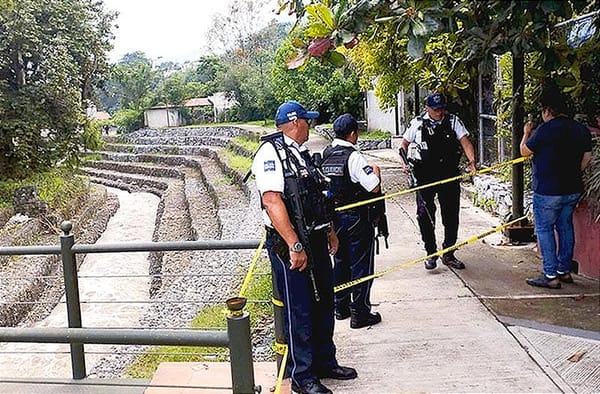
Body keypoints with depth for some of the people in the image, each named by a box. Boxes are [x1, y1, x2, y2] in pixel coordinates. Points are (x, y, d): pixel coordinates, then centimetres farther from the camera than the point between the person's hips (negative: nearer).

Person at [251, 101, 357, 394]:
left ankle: (325, 363, 35)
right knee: (298, 312, 2)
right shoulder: (271, 152, -14)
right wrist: (295, 246, -27)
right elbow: (271, 200, -24)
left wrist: (329, 232, 26)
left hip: (316, 240, 9)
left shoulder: (301, 154, 16)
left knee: (323, 305, 18)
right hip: (290, 245, -9)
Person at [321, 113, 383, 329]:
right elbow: (374, 188, -21)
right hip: (357, 218, -7)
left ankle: (341, 307, 29)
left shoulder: (325, 154, 4)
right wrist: (376, 172, -2)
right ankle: (359, 313, 9)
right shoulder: (353, 156, -19)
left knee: (340, 262, 19)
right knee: (361, 265, 3)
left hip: (334, 216, 7)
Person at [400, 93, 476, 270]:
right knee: (425, 215, -3)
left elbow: (465, 142, -5)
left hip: (449, 176, 1)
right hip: (425, 177, -1)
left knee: (451, 216, 6)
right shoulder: (417, 123, 3)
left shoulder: (453, 121, 5)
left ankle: (448, 254, 21)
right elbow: (404, 144, 12)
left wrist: (472, 161, -22)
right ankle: (431, 253, 14)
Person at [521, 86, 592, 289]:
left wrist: (526, 133, 13)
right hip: (573, 189, 7)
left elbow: (525, 151, -5)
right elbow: (587, 158, 13)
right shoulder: (581, 129, 5)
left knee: (544, 229, 1)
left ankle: (551, 276, 1)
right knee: (565, 227, 17)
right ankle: (564, 270, 26)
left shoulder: (546, 130, -17)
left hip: (547, 191, -7)